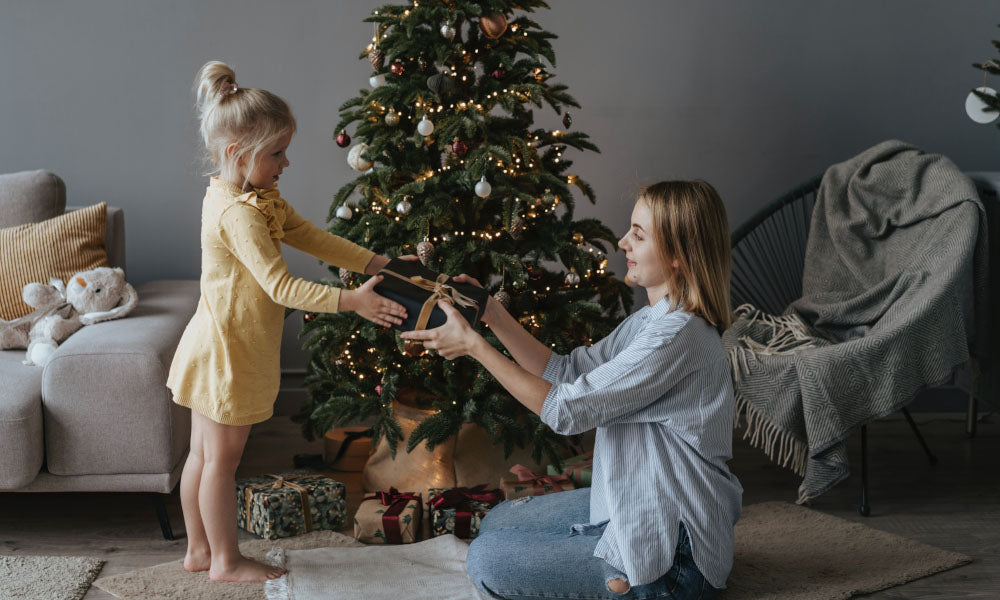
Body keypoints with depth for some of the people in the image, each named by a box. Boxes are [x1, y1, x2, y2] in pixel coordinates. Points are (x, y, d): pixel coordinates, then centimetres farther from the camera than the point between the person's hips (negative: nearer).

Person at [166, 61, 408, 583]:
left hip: (218, 349, 10)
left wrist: (374, 262, 0)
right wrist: (349, 300, -33)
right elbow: (279, 285, -30)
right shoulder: (239, 215, -26)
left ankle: (199, 549, 30)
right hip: (228, 355, -10)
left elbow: (308, 236, 8)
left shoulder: (256, 197, 6)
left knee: (203, 454, 18)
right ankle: (226, 561, 18)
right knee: (222, 460, 4)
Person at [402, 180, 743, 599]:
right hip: (634, 507, 10)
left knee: (487, 561, -8)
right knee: (497, 522, 18)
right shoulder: (650, 321, 6)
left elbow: (566, 409, -23)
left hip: (671, 551, -10)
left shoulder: (678, 336, -26)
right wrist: (492, 314, 2)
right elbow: (566, 372, 10)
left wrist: (472, 345, -17)